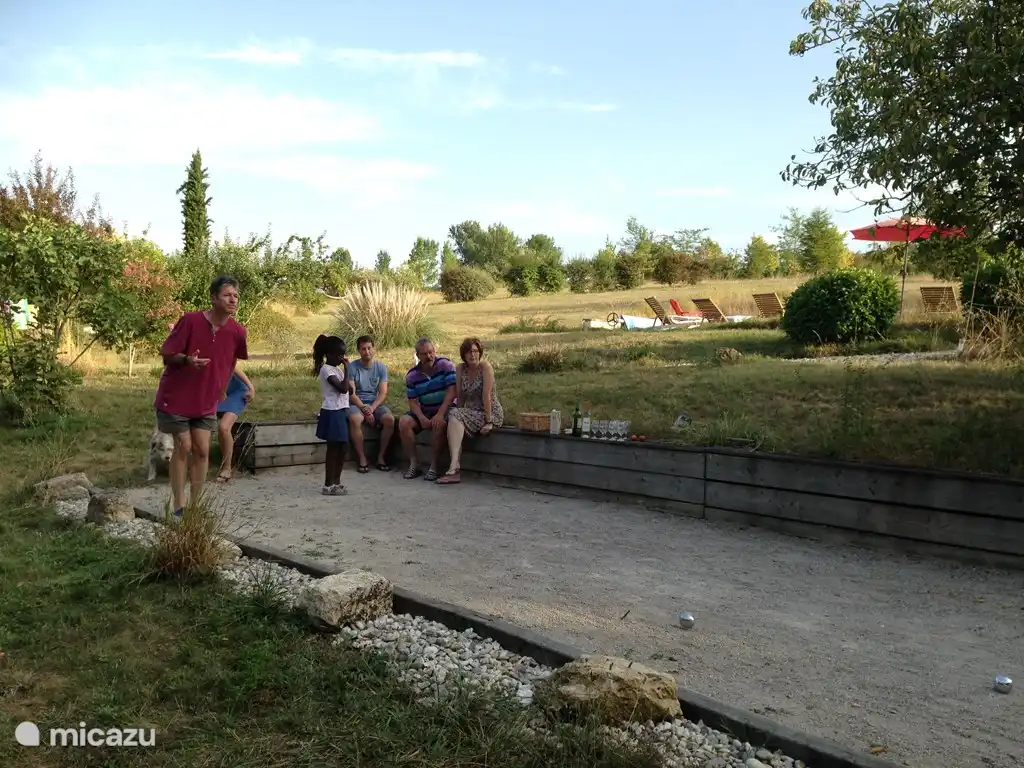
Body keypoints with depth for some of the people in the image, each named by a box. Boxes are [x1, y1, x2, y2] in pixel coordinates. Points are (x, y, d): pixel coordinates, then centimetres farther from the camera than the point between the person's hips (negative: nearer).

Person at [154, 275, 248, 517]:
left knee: (202, 450, 2)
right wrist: (187, 359, -32)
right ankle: (179, 507, 8)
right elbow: (166, 353, -13)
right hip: (176, 397, -4)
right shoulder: (190, 320, -20)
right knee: (184, 447, -1)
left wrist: (220, 390, 16)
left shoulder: (238, 331, -8)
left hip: (206, 401, 4)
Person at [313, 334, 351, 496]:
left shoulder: (337, 369, 15)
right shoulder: (327, 369, -14)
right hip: (332, 413, -9)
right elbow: (343, 388, -21)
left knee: (343, 447, 12)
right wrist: (347, 370, -14)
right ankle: (328, 485, 2)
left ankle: (336, 481, 22)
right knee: (333, 449, -4)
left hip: (340, 411, 9)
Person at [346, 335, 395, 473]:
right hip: (357, 403, -2)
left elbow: (383, 393, -3)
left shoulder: (381, 367, 3)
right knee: (355, 419, -36)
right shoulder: (352, 367, -3)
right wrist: (364, 408, -20)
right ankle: (362, 458, -23)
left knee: (390, 419, -28)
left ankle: (381, 457, -13)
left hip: (376, 403, 2)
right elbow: (351, 393, -8)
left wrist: (372, 408, -18)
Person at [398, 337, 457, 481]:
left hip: (445, 409, -4)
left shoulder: (445, 365, -9)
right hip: (423, 411, 4)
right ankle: (414, 464, -13)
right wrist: (422, 418, -23)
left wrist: (440, 414, -26)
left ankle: (434, 466, -23)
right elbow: (413, 401, -2)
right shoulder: (412, 375, 1)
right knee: (404, 422, -21)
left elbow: (451, 391, -17)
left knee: (439, 424, -36)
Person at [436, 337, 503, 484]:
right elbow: (460, 396, 6)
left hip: (491, 413, -5)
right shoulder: (460, 369, 5)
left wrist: (488, 422, -20)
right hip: (471, 412, 6)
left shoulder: (485, 367, -12)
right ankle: (454, 469, -31)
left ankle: (453, 469, -35)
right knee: (454, 419, -25)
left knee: (455, 417, -27)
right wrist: (459, 413, -6)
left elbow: (486, 395, -18)